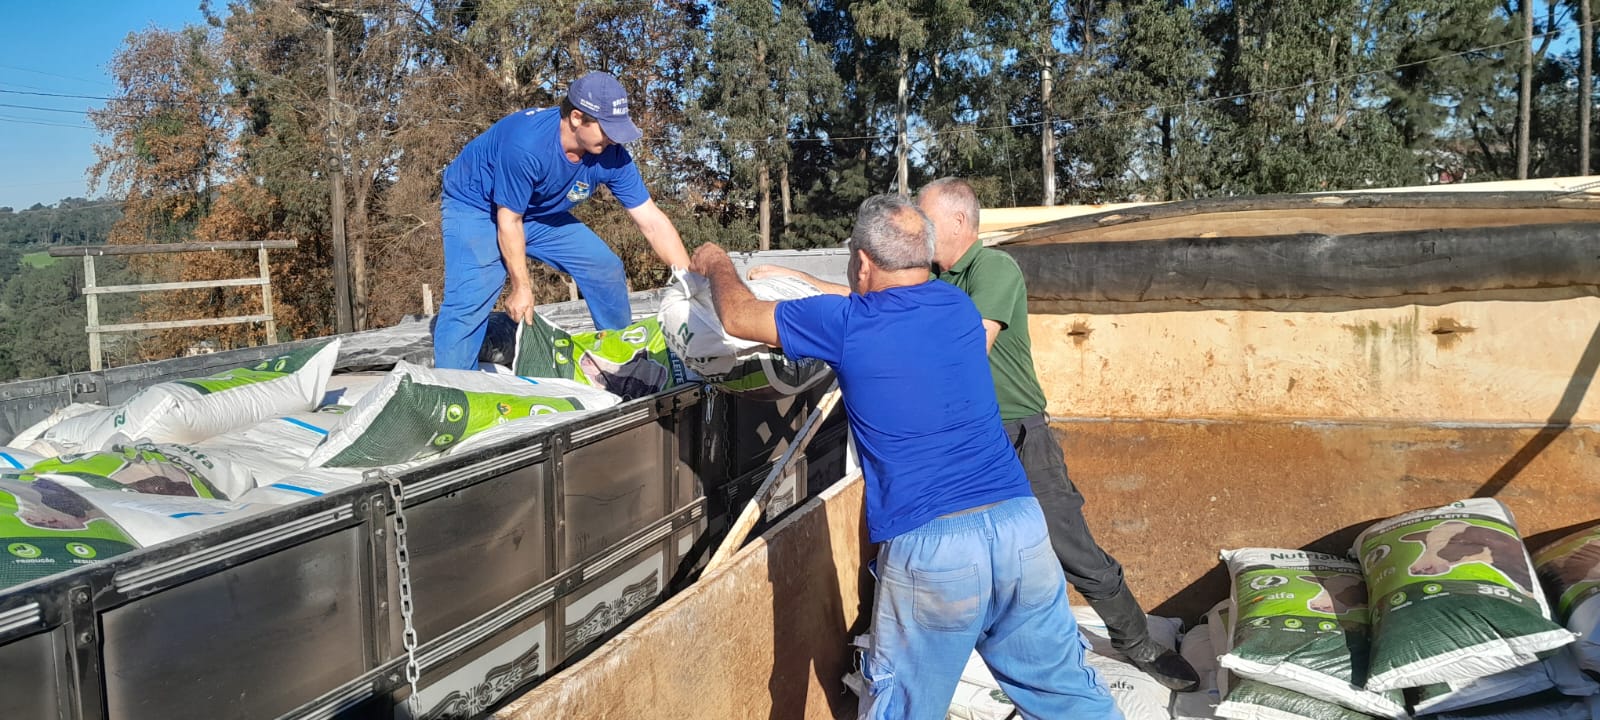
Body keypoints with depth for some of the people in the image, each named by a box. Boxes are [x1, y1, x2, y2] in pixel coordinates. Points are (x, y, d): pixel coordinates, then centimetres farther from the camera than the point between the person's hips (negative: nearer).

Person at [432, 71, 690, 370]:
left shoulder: (610, 155, -20)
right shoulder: (526, 143, -38)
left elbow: (652, 221, -17)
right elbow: (509, 221, -27)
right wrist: (521, 287, -19)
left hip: (539, 212, 6)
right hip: (476, 207, -6)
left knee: (607, 269, 1)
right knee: (470, 299, -25)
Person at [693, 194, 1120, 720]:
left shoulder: (845, 325, -4)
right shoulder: (957, 306, 11)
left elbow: (738, 317, 12)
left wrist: (718, 264, 33)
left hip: (930, 546, -4)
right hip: (1021, 524, 5)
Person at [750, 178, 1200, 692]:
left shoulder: (994, 268, -13)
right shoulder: (929, 278, 10)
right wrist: (792, 277, 15)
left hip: (1016, 437, -6)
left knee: (1076, 554, 0)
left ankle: (1138, 645, 18)